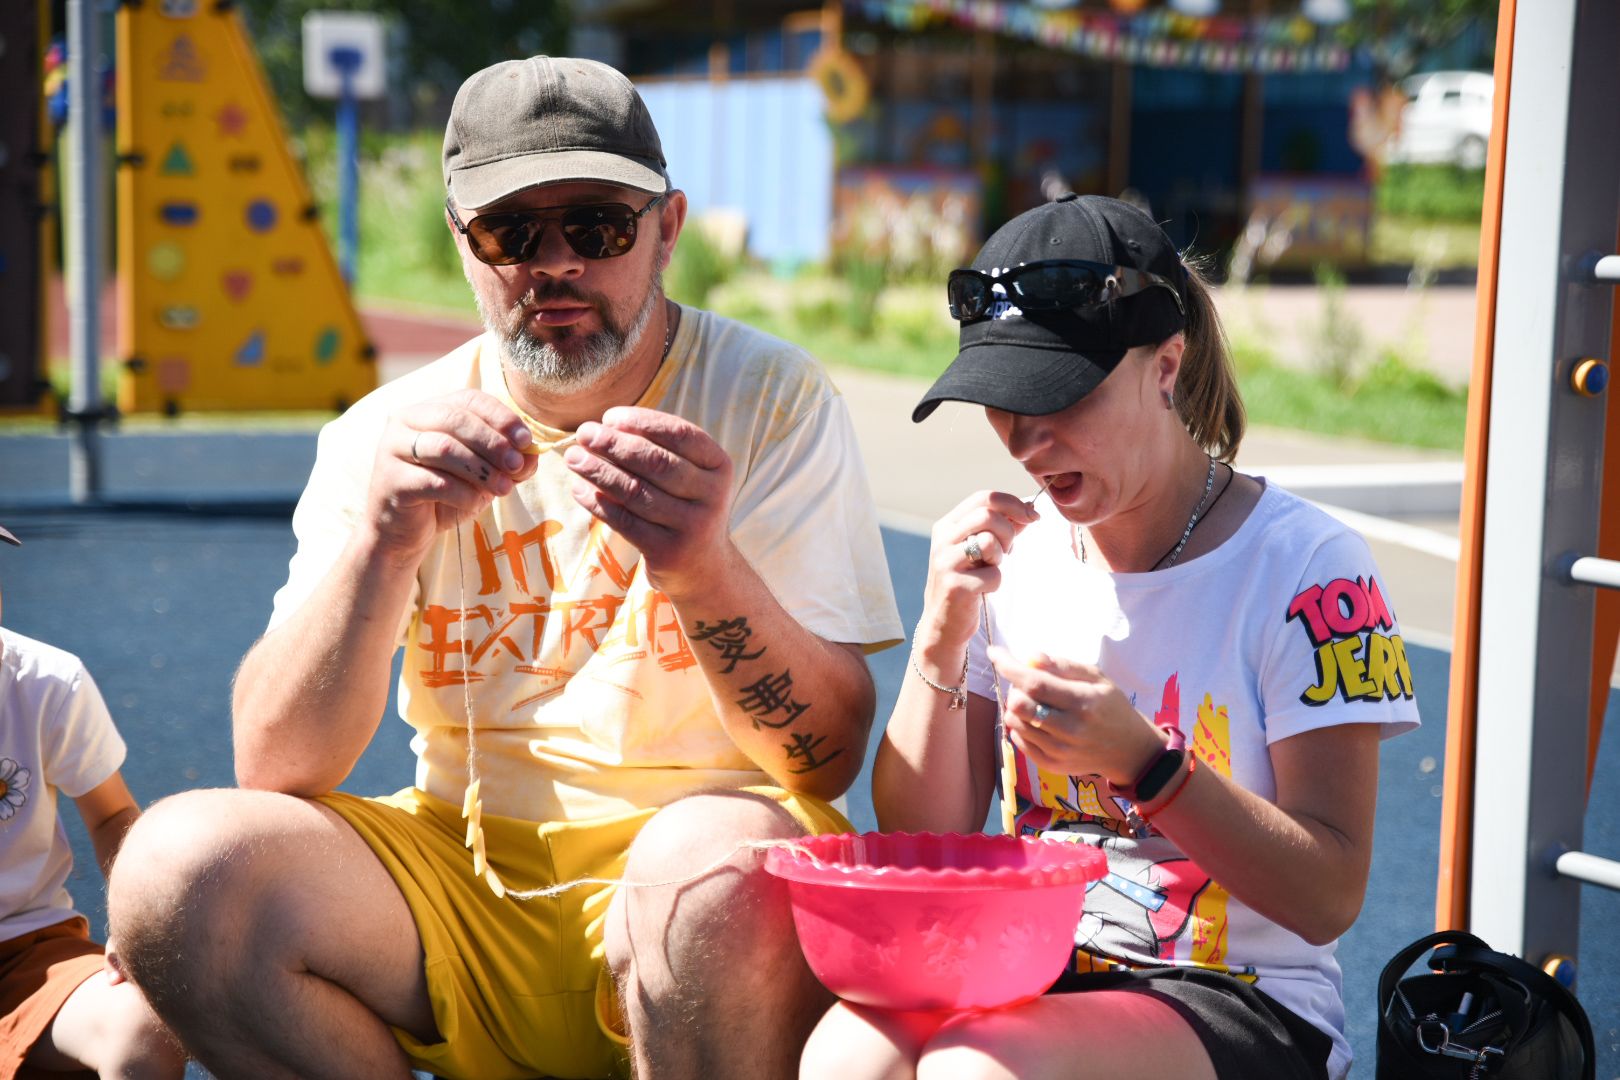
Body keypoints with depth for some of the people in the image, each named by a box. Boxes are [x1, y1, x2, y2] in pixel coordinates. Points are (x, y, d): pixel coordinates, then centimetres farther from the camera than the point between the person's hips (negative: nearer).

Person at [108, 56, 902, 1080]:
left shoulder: (774, 399, -2)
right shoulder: (387, 434, 4)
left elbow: (829, 759, -10)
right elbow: (275, 771, -6)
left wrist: (707, 573, -29)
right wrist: (385, 542, -23)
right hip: (461, 871, 3)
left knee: (711, 860, -37)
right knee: (181, 864, -22)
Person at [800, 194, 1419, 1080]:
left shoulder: (1304, 565, -8)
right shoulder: (1011, 551, 7)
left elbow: (1329, 898, -11)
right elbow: (918, 850, 5)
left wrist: (1142, 764, -25)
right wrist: (941, 638, -9)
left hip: (1235, 1000, -4)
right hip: (1029, 971, 4)